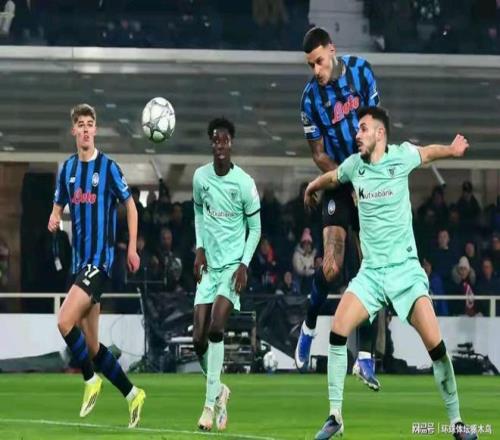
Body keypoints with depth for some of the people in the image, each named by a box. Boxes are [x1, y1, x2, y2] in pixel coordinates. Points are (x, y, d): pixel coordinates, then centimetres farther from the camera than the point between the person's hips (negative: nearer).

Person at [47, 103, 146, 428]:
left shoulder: (108, 167, -5)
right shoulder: (68, 168, 11)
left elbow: (130, 205, 2)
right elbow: (59, 206, 19)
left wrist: (132, 248, -1)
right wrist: (54, 219, -4)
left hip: (100, 258, -7)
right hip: (79, 259, 7)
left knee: (65, 321, -21)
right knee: (91, 345, 7)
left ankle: (90, 379, -2)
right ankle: (132, 393, 19)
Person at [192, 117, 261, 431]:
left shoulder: (245, 183, -10)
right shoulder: (201, 177, 1)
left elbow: (255, 229, 0)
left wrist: (245, 264, -12)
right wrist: (200, 248, 7)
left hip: (233, 264, -4)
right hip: (209, 264, 4)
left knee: (216, 327, -22)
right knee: (199, 337, -2)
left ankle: (211, 403, -16)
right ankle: (219, 390, 23)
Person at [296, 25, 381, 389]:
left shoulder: (361, 71, -5)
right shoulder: (311, 97, -9)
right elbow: (319, 154, -3)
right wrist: (350, 180, -17)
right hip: (339, 182, -2)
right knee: (332, 266, -16)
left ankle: (365, 357, -3)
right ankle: (309, 327, 12)